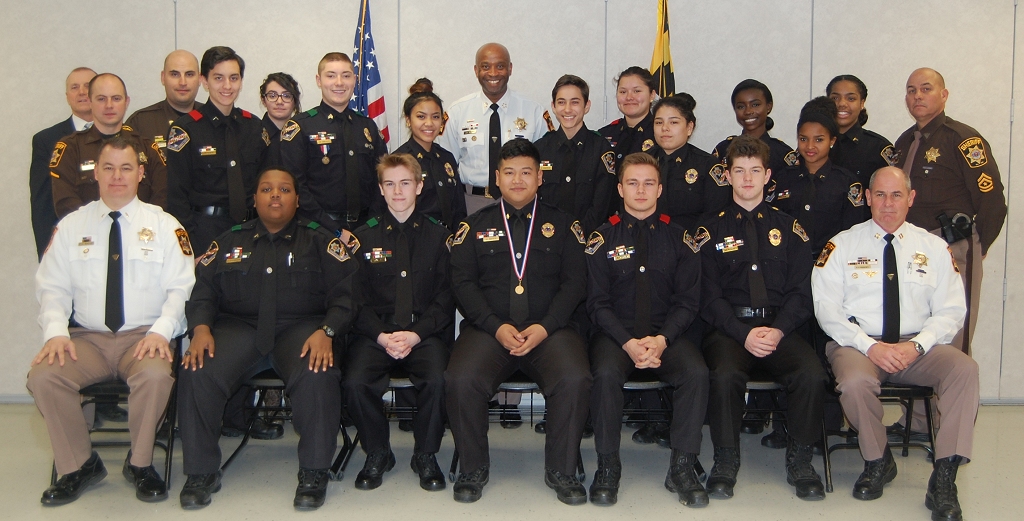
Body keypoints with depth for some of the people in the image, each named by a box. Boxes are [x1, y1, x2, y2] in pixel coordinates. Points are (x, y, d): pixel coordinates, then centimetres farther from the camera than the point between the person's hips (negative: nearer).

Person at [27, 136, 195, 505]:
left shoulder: (163, 225, 5)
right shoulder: (71, 226, 11)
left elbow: (181, 288, 0)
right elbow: (51, 288, 9)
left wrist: (161, 330, -16)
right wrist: (55, 332, -10)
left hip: (144, 337, -2)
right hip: (87, 338, 2)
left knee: (156, 375, -35)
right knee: (43, 376, -26)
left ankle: (140, 464, -9)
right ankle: (79, 466, -3)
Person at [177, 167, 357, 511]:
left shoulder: (319, 241, 12)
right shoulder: (230, 241, 19)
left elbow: (345, 293, 3)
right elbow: (202, 289, 12)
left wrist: (326, 332, -16)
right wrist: (201, 328, -8)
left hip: (301, 328, -2)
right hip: (237, 327, 2)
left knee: (317, 376, -34)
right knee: (196, 373, -26)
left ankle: (314, 472, -16)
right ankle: (201, 471, -8)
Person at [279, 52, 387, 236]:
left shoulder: (368, 127, 13)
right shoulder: (299, 128, -2)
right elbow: (296, 187, -10)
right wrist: (335, 231, -16)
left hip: (366, 227, 4)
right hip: (321, 232, -4)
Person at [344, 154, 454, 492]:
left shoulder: (438, 235, 9)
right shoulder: (363, 237, 12)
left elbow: (445, 297, 3)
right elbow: (358, 298, 6)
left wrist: (416, 334, -13)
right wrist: (382, 336, -12)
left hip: (426, 332, -1)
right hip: (375, 332, 1)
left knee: (437, 380, -31)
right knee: (355, 382, -27)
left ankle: (426, 455, -3)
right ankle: (377, 453, 0)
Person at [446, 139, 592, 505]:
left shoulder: (562, 224, 15)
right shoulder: (475, 225, 15)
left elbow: (575, 282, 5)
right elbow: (462, 282, 4)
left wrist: (545, 327, -10)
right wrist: (496, 327, -11)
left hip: (549, 330, 0)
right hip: (488, 329, 0)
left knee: (575, 379, -30)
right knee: (460, 380, -29)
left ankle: (561, 470, -8)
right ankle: (473, 468, -5)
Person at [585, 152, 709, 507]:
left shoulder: (679, 238, 9)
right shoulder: (602, 238, 5)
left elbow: (688, 301, 4)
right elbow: (598, 302, -1)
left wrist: (661, 340, -14)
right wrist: (628, 342, -17)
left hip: (666, 335, 1)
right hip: (615, 332, -1)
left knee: (697, 373, -28)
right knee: (606, 374, -33)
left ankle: (682, 466, -13)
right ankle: (608, 466, -15)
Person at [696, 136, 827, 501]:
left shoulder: (790, 229, 15)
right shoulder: (711, 231, 9)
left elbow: (801, 290, 6)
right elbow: (709, 295, 1)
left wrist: (778, 331, -12)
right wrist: (743, 334, -15)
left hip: (779, 327, 2)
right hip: (728, 328, -1)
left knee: (812, 374, -28)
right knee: (725, 375, -33)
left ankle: (800, 458, -6)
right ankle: (726, 461, -13)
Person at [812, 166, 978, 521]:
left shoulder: (934, 248, 12)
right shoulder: (842, 245, 5)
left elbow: (951, 311, 6)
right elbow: (826, 307, -3)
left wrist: (917, 346, -14)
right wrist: (870, 346, -17)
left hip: (918, 346, 2)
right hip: (858, 343, -2)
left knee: (964, 368, -28)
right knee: (854, 382, -35)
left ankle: (944, 480, -22)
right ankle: (877, 462, -5)